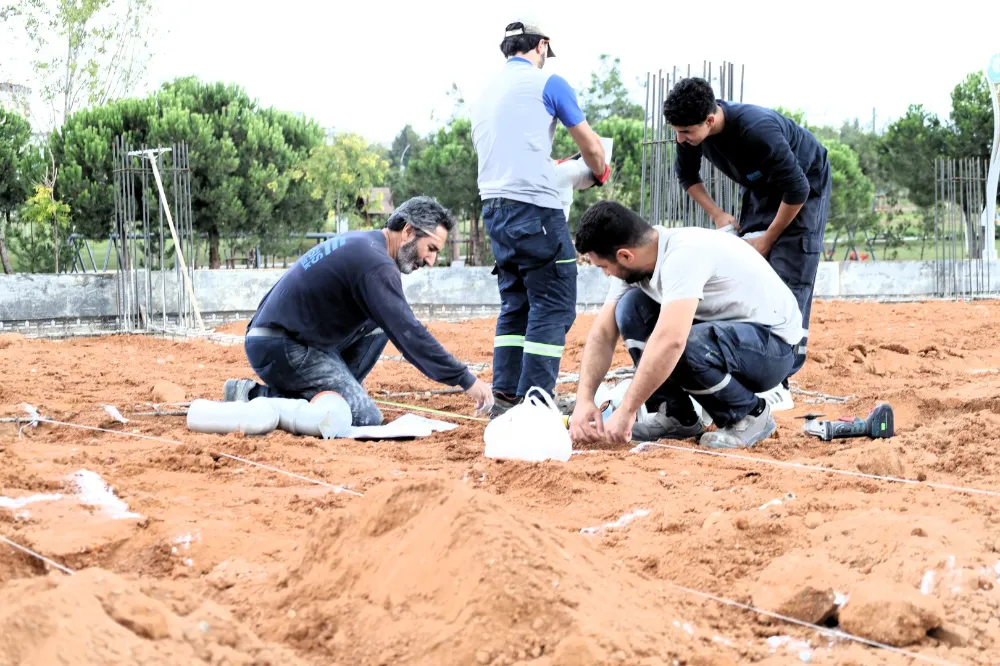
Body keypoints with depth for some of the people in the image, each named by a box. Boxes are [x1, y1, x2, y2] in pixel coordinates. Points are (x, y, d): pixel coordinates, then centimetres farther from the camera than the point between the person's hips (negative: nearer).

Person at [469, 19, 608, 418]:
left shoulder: (485, 94, 18)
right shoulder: (547, 83, -1)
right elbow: (590, 146, 4)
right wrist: (600, 173, 26)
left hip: (493, 207, 8)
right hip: (535, 207, -8)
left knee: (516, 305, 14)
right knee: (554, 307, -6)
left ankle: (504, 398, 9)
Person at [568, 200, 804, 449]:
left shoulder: (684, 254, -30)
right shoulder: (633, 263, -4)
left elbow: (670, 341, -40)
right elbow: (603, 333, 0)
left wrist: (626, 411, -36)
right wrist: (584, 400, -12)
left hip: (774, 343, -8)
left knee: (682, 348, -35)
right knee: (630, 308, -5)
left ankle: (750, 415, -8)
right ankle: (676, 416, 0)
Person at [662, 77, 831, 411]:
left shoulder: (757, 129, -40)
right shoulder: (692, 129, -19)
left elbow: (797, 190, -31)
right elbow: (687, 175, 4)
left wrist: (768, 239, -20)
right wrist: (717, 215, -6)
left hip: (805, 188, -7)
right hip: (761, 189, 7)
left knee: (789, 285, -15)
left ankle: (779, 384, -17)